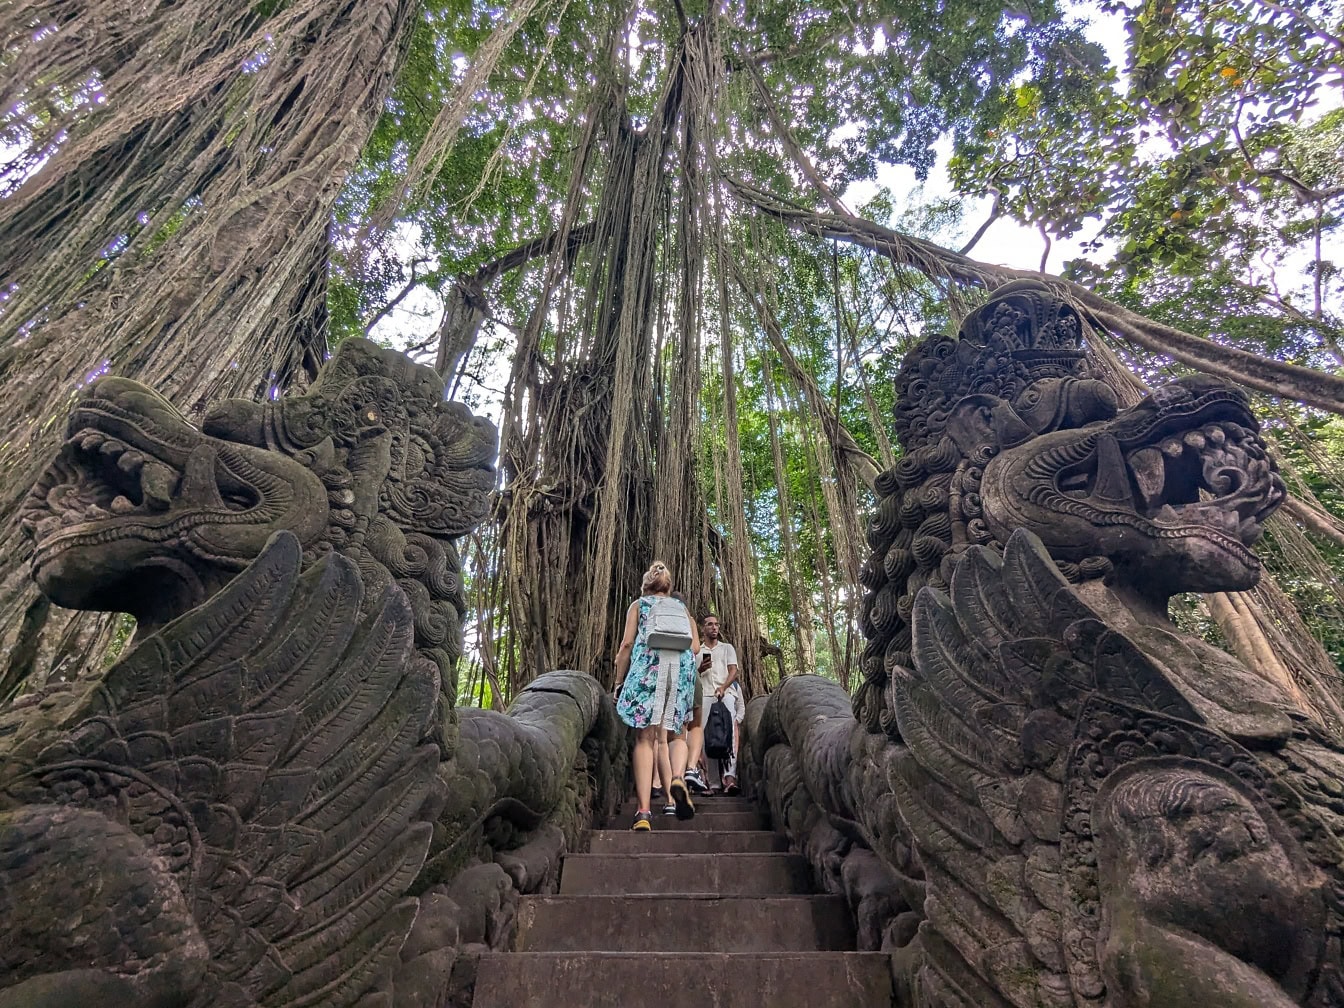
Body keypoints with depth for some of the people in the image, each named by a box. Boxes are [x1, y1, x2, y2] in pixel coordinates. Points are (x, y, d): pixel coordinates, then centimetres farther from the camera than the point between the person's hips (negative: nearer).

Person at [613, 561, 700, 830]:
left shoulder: (638, 605, 20)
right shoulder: (682, 608, 27)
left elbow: (627, 643, 6)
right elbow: (695, 646, 12)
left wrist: (618, 681, 9)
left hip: (647, 665, -2)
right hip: (681, 667, 2)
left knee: (645, 738, -4)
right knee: (666, 735, 10)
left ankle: (643, 811, -13)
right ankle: (677, 778, -19)